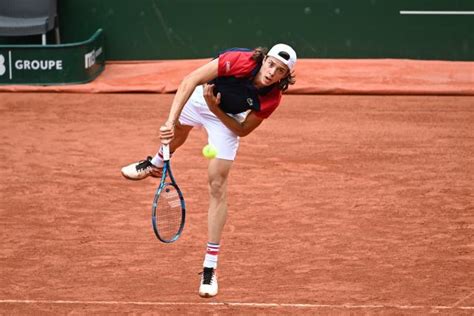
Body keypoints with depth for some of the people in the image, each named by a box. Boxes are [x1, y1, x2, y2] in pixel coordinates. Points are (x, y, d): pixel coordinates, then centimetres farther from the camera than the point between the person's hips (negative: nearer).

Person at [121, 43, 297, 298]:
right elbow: (190, 81, -36)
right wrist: (171, 120, -43)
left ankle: (210, 268, -5)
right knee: (176, 136, 34)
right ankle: (156, 165, 74)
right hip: (199, 97, 1)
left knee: (218, 186, -10)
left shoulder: (271, 99, -33)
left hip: (226, 119, -1)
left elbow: (243, 131, -19)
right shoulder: (239, 61, -41)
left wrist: (216, 110, -33)